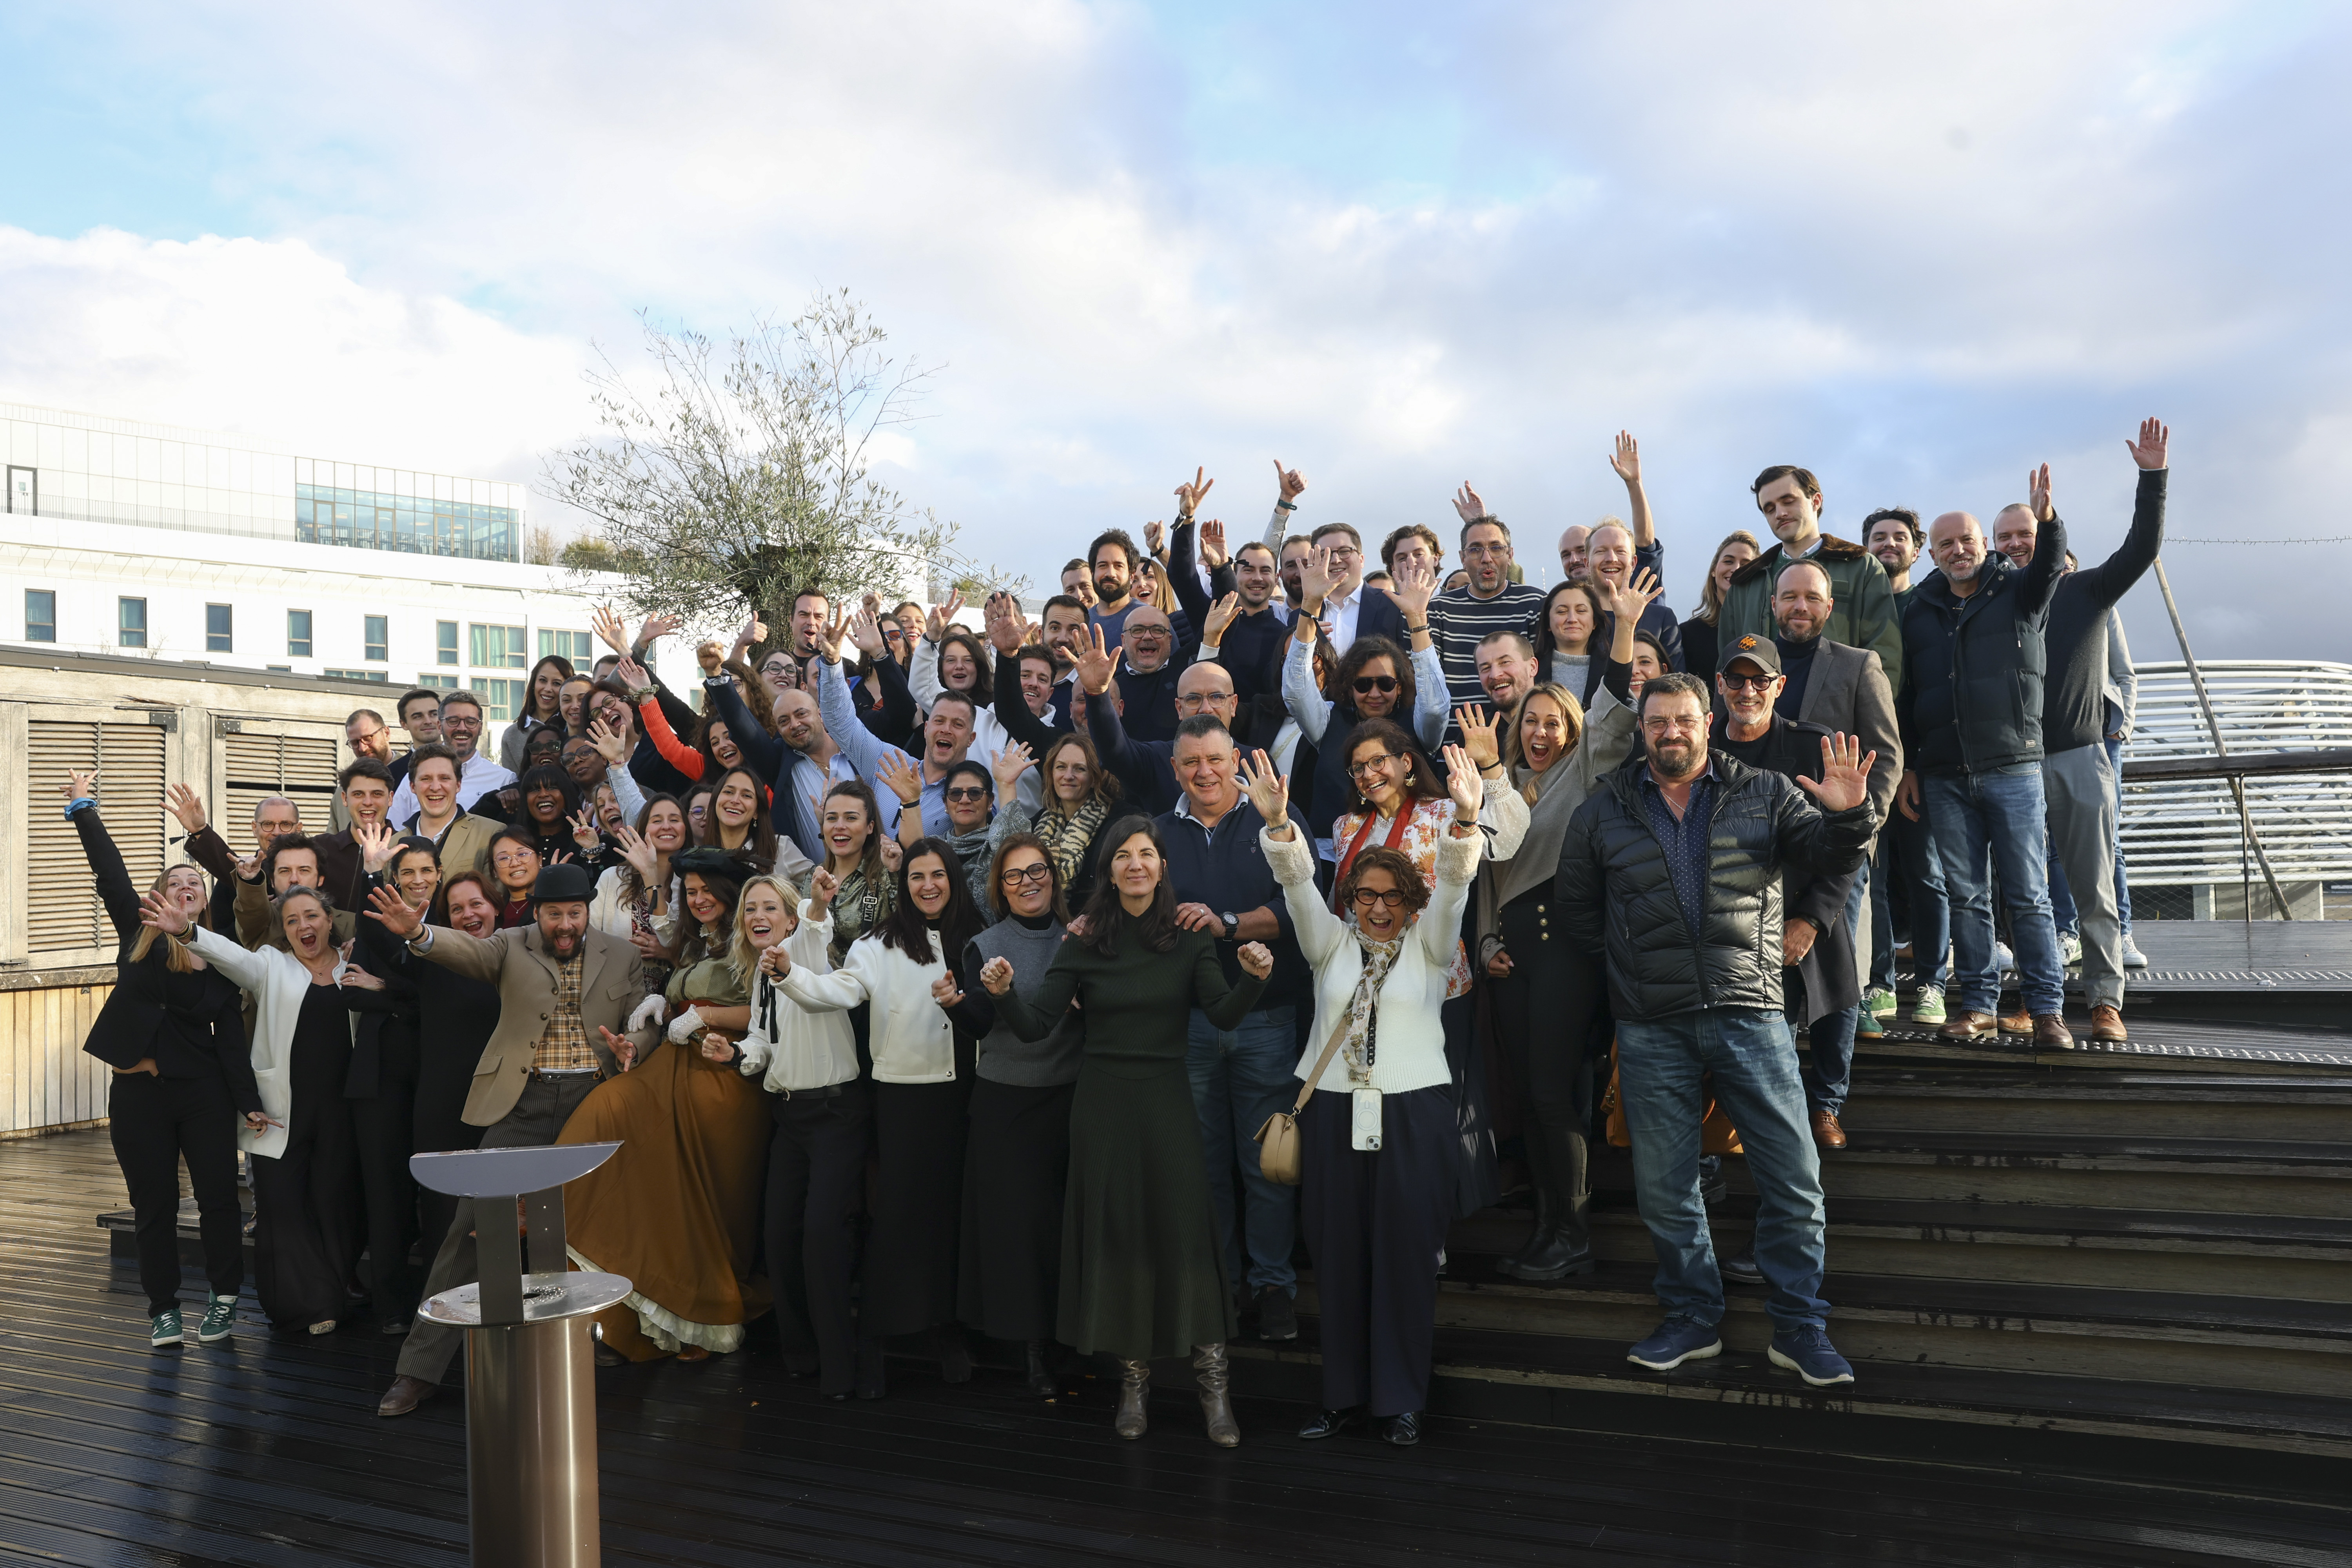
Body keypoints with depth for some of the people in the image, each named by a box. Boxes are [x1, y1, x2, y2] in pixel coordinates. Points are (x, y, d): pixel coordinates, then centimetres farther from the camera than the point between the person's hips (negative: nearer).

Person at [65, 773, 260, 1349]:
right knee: (154, 1206, 7)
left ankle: (223, 1298, 19)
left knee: (219, 1196, 2)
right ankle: (164, 1308, 20)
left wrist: (250, 1103, -5)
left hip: (204, 1091, 0)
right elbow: (110, 873, -6)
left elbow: (231, 1037, 1)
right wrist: (84, 809, -6)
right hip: (139, 1092, 0)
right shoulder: (139, 936, 1)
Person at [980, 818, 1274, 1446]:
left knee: (1186, 1226, -4)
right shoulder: (1084, 943, 2)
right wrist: (1004, 993, -22)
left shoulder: (1190, 938, 0)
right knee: (1114, 1230, 5)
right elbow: (1036, 1026, -3)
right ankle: (1133, 1377, 20)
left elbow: (1223, 1015, -12)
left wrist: (1254, 980, -31)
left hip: (1167, 1099, -1)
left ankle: (1214, 1381, 7)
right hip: (1102, 1099, 1)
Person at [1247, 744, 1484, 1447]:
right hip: (1333, 1109, 2)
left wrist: (1465, 819, -28)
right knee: (1338, 1254, 6)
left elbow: (1453, 885, -10)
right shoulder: (1331, 943, 9)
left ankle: (1401, 1400, 13)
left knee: (1405, 1255, 1)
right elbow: (1298, 883, -6)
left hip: (1413, 1112, -1)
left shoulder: (1428, 944, 6)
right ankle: (1343, 1394, 18)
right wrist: (1277, 822, -24)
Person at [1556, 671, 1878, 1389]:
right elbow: (1577, 911, 17)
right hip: (1652, 1029, 1)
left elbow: (1832, 859, 0)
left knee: (1795, 1178, 0)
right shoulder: (1603, 813, 8)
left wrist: (1846, 817, -20)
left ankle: (1799, 1328, 16)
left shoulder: (1765, 795, 6)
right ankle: (1692, 1319, 27)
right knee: (1664, 1187, 9)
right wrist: (1624, 961, 7)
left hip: (1749, 1013, -1)